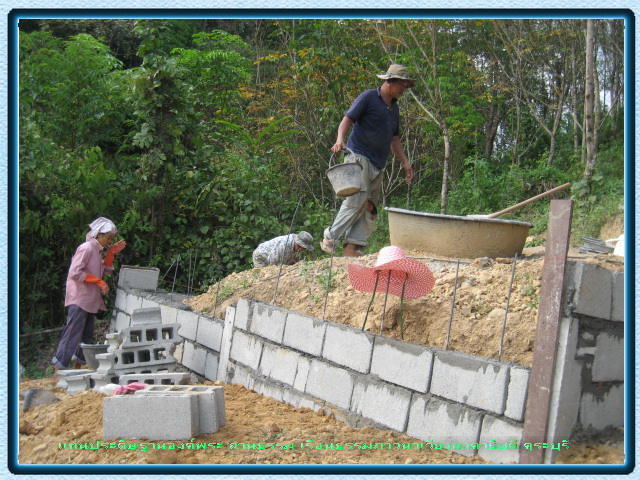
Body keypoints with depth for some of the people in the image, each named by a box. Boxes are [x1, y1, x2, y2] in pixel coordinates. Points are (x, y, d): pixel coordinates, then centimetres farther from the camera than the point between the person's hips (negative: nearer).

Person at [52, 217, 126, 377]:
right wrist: (99, 281, -17)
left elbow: (104, 271, 20)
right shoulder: (86, 248, -13)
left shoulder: (97, 250, 16)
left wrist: (111, 253, 10)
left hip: (90, 300, 10)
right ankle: (59, 369, -9)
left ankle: (77, 367, 20)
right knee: (73, 333, -11)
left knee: (87, 335, 12)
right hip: (79, 299, -10)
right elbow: (75, 273, -19)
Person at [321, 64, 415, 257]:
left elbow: (394, 138, 30)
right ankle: (330, 238, -14)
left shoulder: (394, 108, 24)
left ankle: (351, 248, -2)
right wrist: (340, 139, -25)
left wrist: (405, 162, 24)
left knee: (370, 207, -1)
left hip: (377, 164, 8)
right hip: (358, 156, -8)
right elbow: (348, 119, -7)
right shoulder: (368, 97, 0)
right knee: (358, 197, -21)